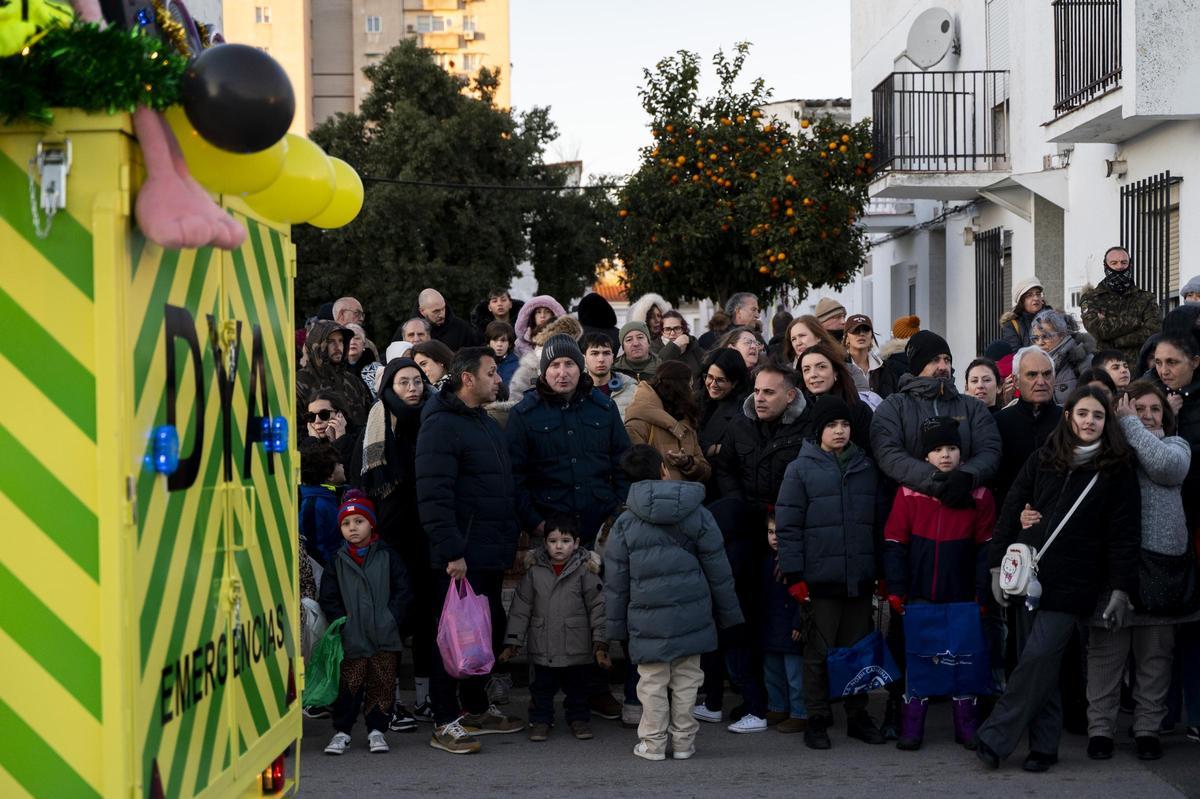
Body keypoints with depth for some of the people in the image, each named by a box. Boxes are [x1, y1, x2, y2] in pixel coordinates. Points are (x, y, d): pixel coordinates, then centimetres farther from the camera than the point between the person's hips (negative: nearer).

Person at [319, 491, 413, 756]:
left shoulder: (387, 556, 3)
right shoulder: (338, 561, 6)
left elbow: (402, 591, 1)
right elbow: (328, 598, 6)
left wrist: (391, 619, -8)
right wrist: (341, 622, -7)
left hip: (384, 636, 0)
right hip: (352, 638, 0)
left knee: (382, 683, 5)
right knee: (349, 684, 1)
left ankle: (376, 730, 16)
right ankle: (342, 731, 11)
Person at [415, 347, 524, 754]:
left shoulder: (486, 423, 17)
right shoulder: (441, 426, -14)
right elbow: (433, 495, -21)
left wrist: (511, 538, 19)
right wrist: (451, 552, -24)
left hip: (491, 553, 9)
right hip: (460, 557, -9)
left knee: (487, 630, 16)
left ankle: (476, 709, 29)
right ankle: (445, 724, 5)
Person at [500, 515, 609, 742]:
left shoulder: (585, 571, -5)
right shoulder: (535, 571, 0)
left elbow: (598, 606, -4)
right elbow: (520, 608, 4)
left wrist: (600, 644, -8)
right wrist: (512, 642, 3)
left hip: (577, 649, -1)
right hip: (543, 650, 1)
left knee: (577, 687, 12)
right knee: (542, 687, 9)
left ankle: (578, 719, 29)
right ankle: (540, 721, 24)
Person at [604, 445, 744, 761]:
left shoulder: (625, 523, -1)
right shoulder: (698, 514, 0)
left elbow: (615, 581, 2)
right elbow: (718, 570, 4)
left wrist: (616, 626, 10)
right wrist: (729, 613, 14)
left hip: (648, 621, -1)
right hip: (691, 615, 1)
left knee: (652, 681, 8)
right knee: (686, 678, 10)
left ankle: (653, 743, 13)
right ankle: (684, 741, 16)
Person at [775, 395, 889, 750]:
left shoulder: (866, 468, 10)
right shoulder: (800, 469, -2)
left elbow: (881, 521, 14)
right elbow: (787, 525, -5)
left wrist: (884, 571, 10)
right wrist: (794, 576, -10)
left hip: (860, 579, 4)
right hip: (819, 580, -4)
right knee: (818, 652, 4)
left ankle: (858, 715, 23)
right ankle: (817, 719, 14)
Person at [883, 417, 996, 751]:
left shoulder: (978, 494, -1)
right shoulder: (909, 492, -2)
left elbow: (986, 547, 1)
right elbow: (894, 544, 0)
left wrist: (982, 593, -3)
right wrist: (896, 590, -5)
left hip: (962, 597, 0)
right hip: (919, 595, 0)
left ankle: (967, 727, 19)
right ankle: (911, 728, 12)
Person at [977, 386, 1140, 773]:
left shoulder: (1118, 471, 2)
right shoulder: (1042, 461, 8)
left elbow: (1124, 534, -1)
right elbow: (1010, 512, 9)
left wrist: (1121, 591, -7)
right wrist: (998, 567, 3)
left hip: (1072, 581, -3)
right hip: (1028, 575, 3)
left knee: (1039, 659, -11)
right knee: (1036, 664, 4)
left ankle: (995, 738, -4)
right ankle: (1044, 745, 13)